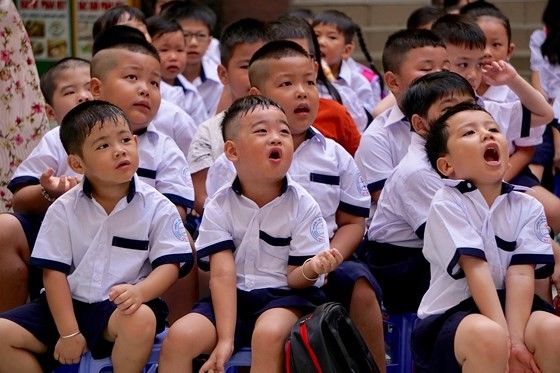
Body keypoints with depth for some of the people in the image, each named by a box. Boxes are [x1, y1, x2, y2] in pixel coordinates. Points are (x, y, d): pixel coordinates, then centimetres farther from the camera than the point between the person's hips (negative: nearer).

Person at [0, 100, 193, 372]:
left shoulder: (157, 208, -4)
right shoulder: (64, 210, 0)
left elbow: (168, 265, -6)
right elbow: (54, 272, -2)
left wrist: (140, 291, -29)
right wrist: (68, 332, -10)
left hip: (120, 308, -2)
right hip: (69, 304, 2)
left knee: (141, 319, -37)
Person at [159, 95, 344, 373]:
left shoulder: (302, 206, -5)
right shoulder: (220, 207, -3)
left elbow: (294, 277, -5)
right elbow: (222, 274, -11)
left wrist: (312, 269, -31)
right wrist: (225, 339, -20)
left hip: (285, 297, -2)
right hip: (235, 297, 2)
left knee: (268, 333, -35)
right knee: (179, 336, -23)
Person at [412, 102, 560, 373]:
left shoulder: (527, 207, 6)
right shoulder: (447, 204, -6)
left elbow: (521, 274, -8)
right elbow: (476, 269, -16)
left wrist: (517, 339, -22)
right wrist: (505, 339, -24)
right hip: (452, 312, -4)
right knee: (487, 336, -37)